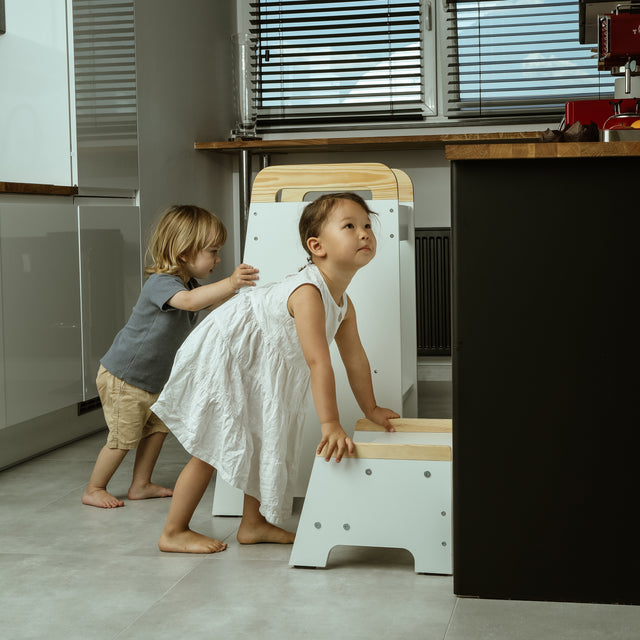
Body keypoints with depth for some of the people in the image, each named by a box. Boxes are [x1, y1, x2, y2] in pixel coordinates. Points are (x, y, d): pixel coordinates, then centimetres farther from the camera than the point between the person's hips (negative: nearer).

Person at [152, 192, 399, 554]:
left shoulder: (343, 304, -3)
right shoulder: (307, 293, -32)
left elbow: (355, 357, 9)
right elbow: (319, 362, -36)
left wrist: (371, 409, 16)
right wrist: (330, 425, -36)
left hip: (261, 370, 10)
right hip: (222, 357, -10)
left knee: (266, 441, 16)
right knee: (213, 448, -6)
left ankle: (254, 524, 29)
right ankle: (174, 533, 6)